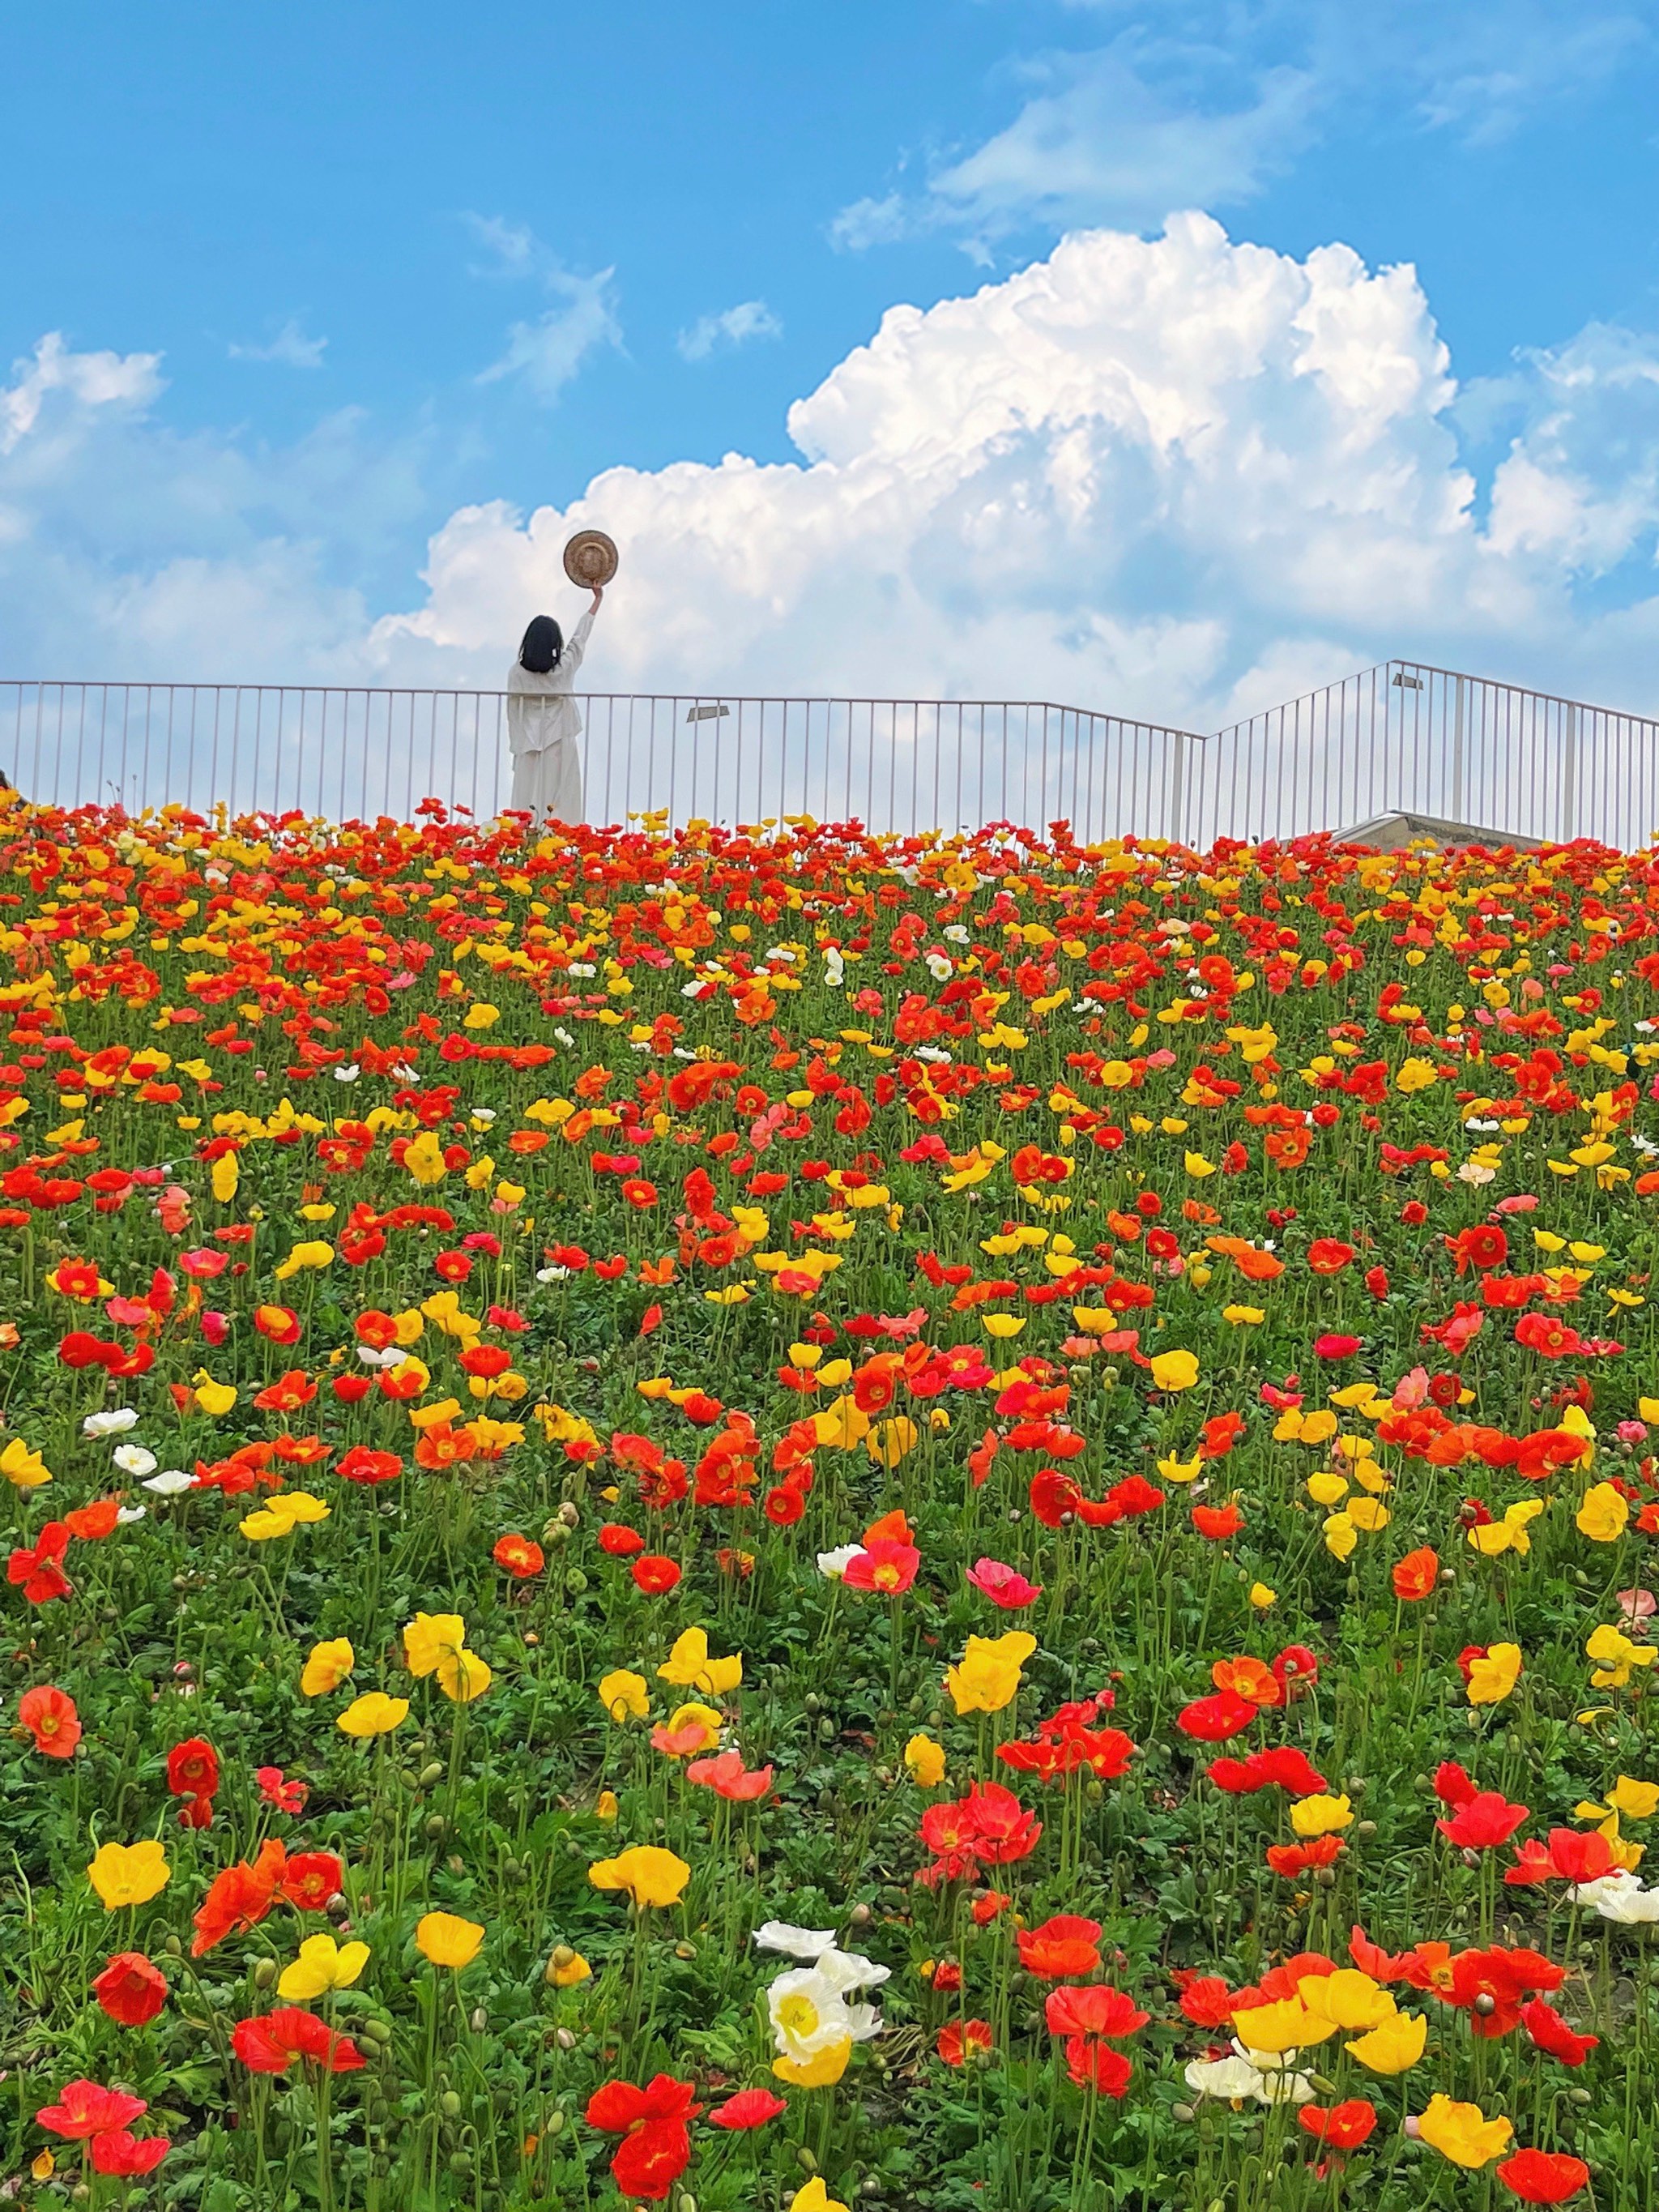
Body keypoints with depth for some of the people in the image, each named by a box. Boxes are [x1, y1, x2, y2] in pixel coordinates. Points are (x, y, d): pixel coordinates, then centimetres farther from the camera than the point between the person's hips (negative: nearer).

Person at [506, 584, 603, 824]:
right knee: (559, 804, -1)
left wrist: (516, 747, 11)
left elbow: (513, 713, 1)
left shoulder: (517, 672, -4)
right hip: (560, 744, -1)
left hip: (529, 745, 1)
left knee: (528, 803, 1)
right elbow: (580, 637, 7)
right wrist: (598, 599, 19)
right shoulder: (564, 668, -6)